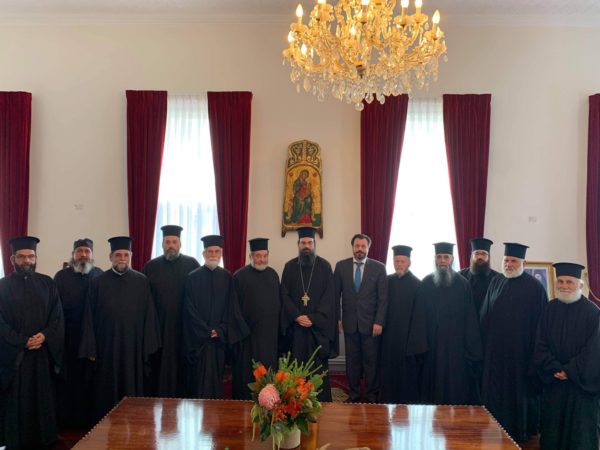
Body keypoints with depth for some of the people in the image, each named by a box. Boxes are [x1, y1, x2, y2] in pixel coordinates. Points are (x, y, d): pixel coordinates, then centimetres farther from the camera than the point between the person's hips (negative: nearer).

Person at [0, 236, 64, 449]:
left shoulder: (47, 284, 7)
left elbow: (57, 315, 3)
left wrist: (44, 336, -14)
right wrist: (23, 342, -14)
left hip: (43, 352, 2)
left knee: (42, 398, 8)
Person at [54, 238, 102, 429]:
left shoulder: (100, 276, 3)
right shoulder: (61, 276, 0)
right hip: (67, 337, -1)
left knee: (90, 378, 7)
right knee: (68, 378, 6)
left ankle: (88, 417, 20)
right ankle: (66, 419, 19)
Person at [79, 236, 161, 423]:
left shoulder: (141, 281, 1)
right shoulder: (98, 283, 1)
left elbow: (149, 316, 0)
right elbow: (89, 319, 1)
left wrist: (148, 348, -4)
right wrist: (91, 350, -4)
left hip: (133, 348, 0)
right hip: (106, 347, 0)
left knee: (132, 393, 8)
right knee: (106, 394, 8)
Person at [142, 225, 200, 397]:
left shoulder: (191, 265, 1)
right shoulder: (150, 267, 4)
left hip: (185, 328, 0)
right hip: (159, 327, 1)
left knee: (182, 369, 7)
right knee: (159, 369, 6)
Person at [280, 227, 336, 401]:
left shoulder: (324, 266, 3)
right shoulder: (289, 266, 7)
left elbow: (329, 296, -2)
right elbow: (285, 295, 3)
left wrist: (314, 318, -12)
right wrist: (297, 316, -10)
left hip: (319, 325, -1)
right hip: (296, 324, 1)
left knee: (319, 365, 0)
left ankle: (321, 400, 7)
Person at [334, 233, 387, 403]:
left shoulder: (379, 268, 0)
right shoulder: (341, 266, 4)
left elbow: (383, 298, -2)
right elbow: (336, 294, 6)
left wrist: (379, 322, -8)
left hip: (371, 323, -1)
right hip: (349, 322, 1)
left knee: (371, 361, 5)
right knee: (352, 360, 8)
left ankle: (372, 396, 18)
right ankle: (353, 394, 20)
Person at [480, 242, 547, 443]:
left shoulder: (534, 287, -5)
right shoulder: (496, 283, 5)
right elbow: (484, 316, 8)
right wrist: (484, 343, 4)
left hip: (521, 350, -3)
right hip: (495, 350, 4)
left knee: (520, 391, 9)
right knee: (495, 392, 9)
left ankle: (521, 431, 25)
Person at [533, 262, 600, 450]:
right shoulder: (549, 310, 3)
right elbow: (541, 345, 2)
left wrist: (570, 371, -12)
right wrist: (555, 369, -10)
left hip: (582, 383, -3)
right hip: (552, 382, 3)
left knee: (581, 433, 4)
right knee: (552, 430, 8)